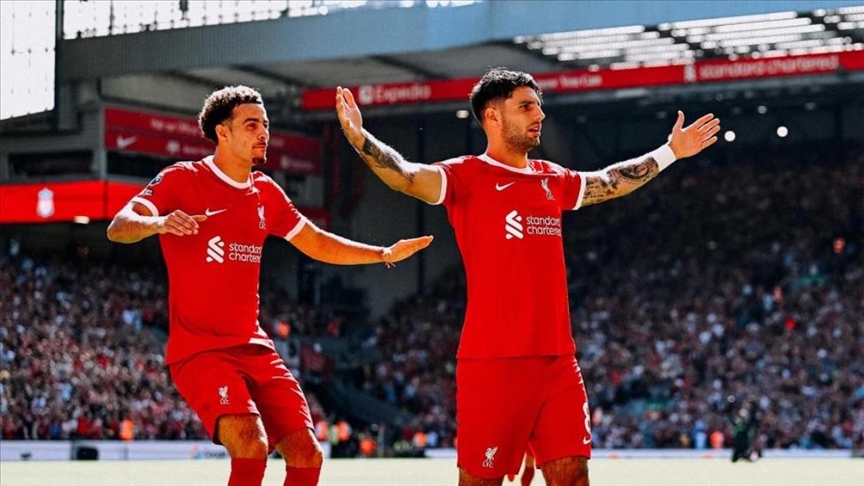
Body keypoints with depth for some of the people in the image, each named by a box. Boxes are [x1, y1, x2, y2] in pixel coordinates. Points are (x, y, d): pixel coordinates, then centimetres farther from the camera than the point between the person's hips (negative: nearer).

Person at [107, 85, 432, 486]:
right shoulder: (183, 180, -6)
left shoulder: (266, 193, 13)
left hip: (254, 349, 7)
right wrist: (159, 222, -38)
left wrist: (384, 254, 15)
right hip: (199, 350, -6)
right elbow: (118, 228, -17)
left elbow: (317, 244, 24)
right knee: (251, 446, -27)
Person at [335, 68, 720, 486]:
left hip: (558, 361, 6)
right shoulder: (466, 177, -4)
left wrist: (670, 152, 39)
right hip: (492, 362, -6)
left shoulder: (553, 180, 16)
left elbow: (612, 182, 33)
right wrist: (358, 136, -38)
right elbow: (407, 177, -22)